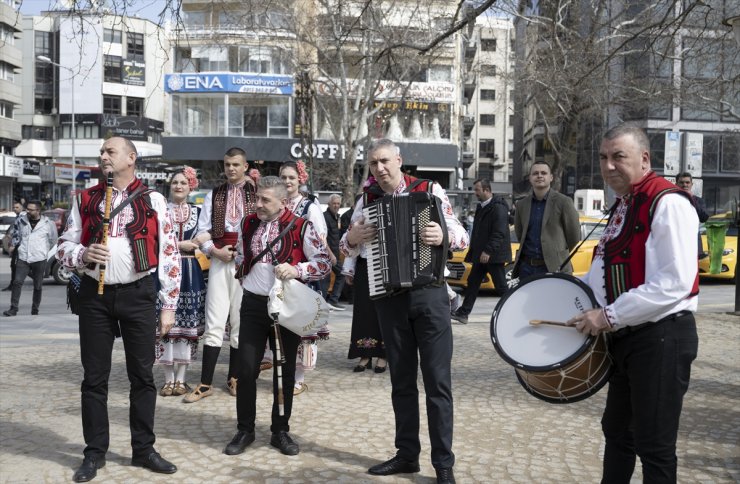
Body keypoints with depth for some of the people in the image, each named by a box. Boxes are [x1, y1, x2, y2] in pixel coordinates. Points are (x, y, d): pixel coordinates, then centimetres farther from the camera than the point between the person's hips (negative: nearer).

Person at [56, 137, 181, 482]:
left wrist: (168, 305, -1)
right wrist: (83, 254, -14)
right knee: (95, 376, 6)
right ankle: (95, 452, 19)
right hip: (95, 295, 2)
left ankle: (143, 448, 19)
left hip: (138, 294, -1)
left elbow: (169, 254, 2)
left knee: (142, 374, 6)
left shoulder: (153, 201, 2)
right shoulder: (85, 199, 9)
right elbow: (64, 246, 9)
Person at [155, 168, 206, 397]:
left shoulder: (197, 212, 13)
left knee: (187, 325, 2)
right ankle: (169, 379, 8)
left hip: (191, 272, 3)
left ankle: (181, 378, 11)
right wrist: (179, 245, -10)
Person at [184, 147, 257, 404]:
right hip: (220, 260, 1)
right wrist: (215, 251, -7)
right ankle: (205, 383, 2)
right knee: (214, 322, -2)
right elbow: (203, 231, 9)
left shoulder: (257, 194, 4)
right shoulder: (214, 195, 13)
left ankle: (234, 377, 19)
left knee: (241, 321, 6)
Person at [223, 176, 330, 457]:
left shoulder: (301, 227, -8)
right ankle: (245, 430, 16)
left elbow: (325, 263, -8)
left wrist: (297, 270, -22)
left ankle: (280, 431, 21)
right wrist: (245, 276, 11)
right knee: (246, 369, 1)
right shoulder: (248, 224, 6)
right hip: (253, 304, 3)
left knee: (285, 370, 7)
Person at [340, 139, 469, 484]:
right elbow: (347, 249, 11)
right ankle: (407, 454, 23)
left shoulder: (430, 190, -3)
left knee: (437, 380, -1)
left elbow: (462, 237, -6)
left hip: (429, 293, -3)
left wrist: (444, 236, -28)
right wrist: (352, 238, -11)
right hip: (390, 298, 3)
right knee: (401, 380, 12)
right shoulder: (367, 200, 6)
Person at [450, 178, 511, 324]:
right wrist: (473, 252, 17)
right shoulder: (481, 207, 14)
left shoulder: (498, 208, -15)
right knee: (472, 282, 10)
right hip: (480, 254, 9)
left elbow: (499, 233, -23)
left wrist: (488, 251, -27)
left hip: (494, 255, -9)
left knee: (501, 286, -2)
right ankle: (463, 313, 16)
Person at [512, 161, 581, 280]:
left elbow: (574, 236, 2)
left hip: (554, 267, -4)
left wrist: (557, 253, 10)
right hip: (526, 267, 4)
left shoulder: (563, 202, -3)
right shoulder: (521, 205, 11)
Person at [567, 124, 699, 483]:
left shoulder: (668, 203, -17)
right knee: (617, 431, 21)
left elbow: (675, 282, -26)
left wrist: (610, 316, -24)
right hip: (626, 337, 9)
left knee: (653, 445, 1)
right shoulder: (623, 206, 12)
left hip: (661, 337, -9)